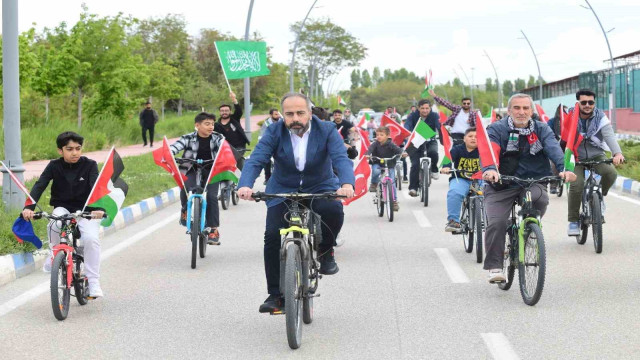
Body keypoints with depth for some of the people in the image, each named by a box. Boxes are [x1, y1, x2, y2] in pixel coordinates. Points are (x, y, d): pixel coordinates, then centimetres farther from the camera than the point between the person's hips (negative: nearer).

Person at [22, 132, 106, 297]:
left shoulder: (89, 165, -9)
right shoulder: (54, 166, -6)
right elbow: (39, 185, -17)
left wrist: (97, 208, -43)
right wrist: (29, 207, -35)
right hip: (62, 208, 1)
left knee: (91, 238, -27)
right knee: (55, 224, -34)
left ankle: (93, 281, -14)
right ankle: (54, 253, -5)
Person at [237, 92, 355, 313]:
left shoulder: (326, 131, -11)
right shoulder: (274, 133, -10)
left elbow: (341, 159, -24)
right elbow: (255, 161, -21)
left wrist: (347, 184, -46)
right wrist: (245, 185, -42)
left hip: (320, 188, -1)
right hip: (283, 191, 1)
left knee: (333, 210, -33)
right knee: (273, 235, -17)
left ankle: (325, 251, -1)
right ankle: (276, 295, -4)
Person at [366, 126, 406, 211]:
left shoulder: (390, 144, -9)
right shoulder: (376, 144, -5)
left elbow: (397, 149, -22)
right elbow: (371, 149, -20)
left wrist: (402, 153, -44)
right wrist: (368, 155, -42)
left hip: (389, 165, 0)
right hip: (377, 164, 0)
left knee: (391, 183, -6)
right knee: (376, 171, -35)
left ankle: (394, 201, 7)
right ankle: (374, 184, -5)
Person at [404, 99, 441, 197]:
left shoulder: (434, 116, -9)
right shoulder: (413, 116, -10)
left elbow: (439, 126, -25)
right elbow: (407, 126, -26)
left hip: (430, 141, 0)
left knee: (433, 152, -33)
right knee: (415, 164, -16)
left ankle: (434, 170, -3)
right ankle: (413, 188, -8)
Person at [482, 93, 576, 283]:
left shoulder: (541, 130, 5)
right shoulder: (496, 130, -2)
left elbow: (554, 149, -13)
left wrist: (564, 168, -35)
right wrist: (489, 170, -43)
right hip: (501, 185, -1)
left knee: (540, 198, -32)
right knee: (496, 223, -18)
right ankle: (494, 267, -3)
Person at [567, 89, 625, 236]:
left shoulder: (600, 117, -8)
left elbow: (609, 136, -22)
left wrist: (617, 153, -40)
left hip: (596, 156, 1)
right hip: (576, 158, -1)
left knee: (610, 173, -28)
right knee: (576, 185, -23)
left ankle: (600, 195, 5)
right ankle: (573, 221, -6)